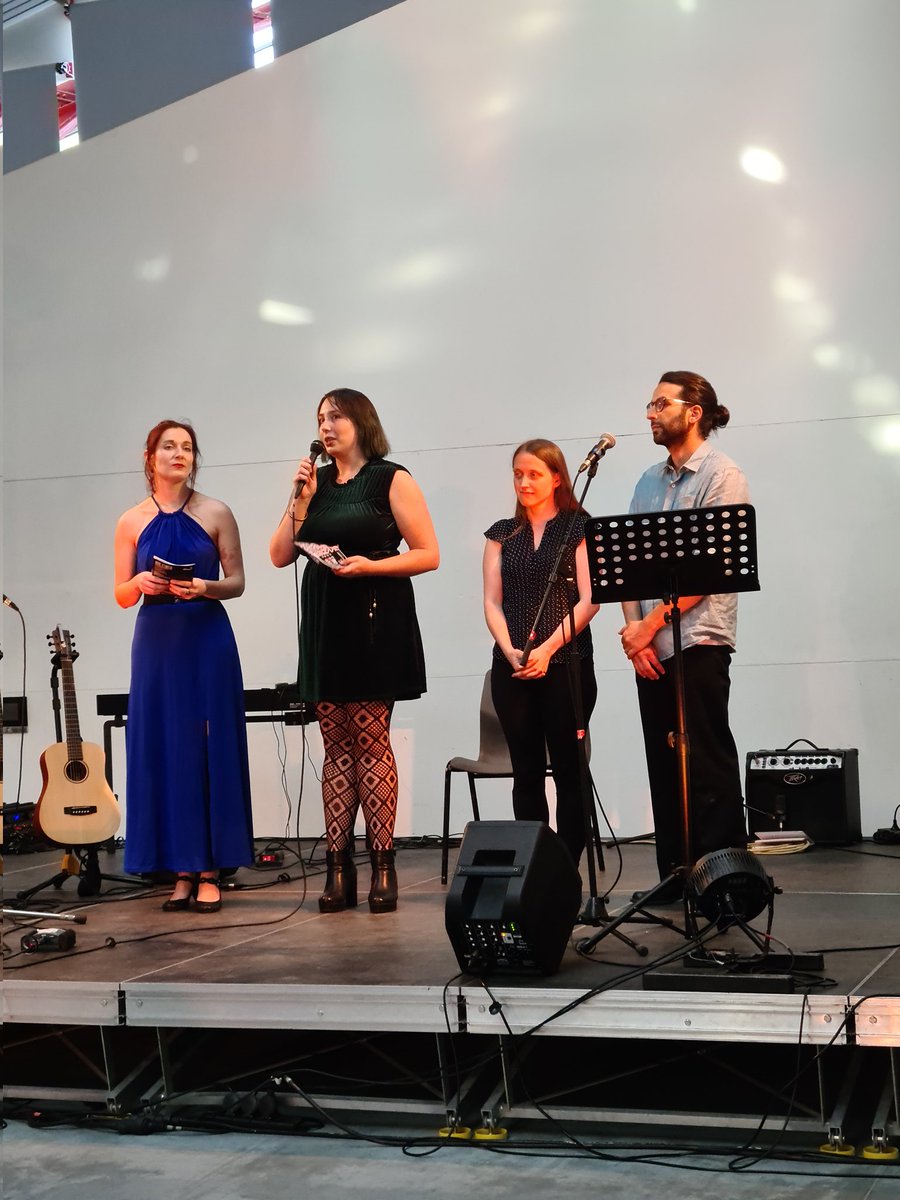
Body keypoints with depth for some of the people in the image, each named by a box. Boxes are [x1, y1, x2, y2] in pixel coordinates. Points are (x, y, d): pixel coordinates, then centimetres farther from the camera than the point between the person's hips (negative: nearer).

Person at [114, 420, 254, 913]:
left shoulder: (215, 513, 2)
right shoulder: (131, 522, 6)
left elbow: (237, 582, 2)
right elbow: (121, 596, 8)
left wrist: (204, 587, -17)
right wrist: (139, 583, -13)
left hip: (207, 640, -2)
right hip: (156, 641, 2)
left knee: (209, 752, -1)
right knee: (163, 752, 2)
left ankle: (210, 871, 4)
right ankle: (181, 870, 9)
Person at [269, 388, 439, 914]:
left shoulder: (391, 479, 0)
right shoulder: (316, 481, 14)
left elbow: (428, 554, -5)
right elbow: (280, 555, 8)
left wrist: (370, 565, -17)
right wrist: (301, 499, -1)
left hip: (376, 623, -5)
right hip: (324, 623, 5)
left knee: (371, 741, -7)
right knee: (336, 745, 4)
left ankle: (383, 866, -3)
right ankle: (338, 867, 5)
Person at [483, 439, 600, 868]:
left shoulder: (578, 528, 3)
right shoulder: (502, 533, 14)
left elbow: (589, 600, -6)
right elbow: (492, 601, 7)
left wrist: (547, 649, -15)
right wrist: (510, 651, -9)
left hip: (567, 664, -3)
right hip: (511, 668, 4)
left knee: (568, 771, -1)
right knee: (526, 773, 6)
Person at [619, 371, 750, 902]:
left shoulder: (722, 476, -4)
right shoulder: (649, 481, 16)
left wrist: (650, 625, -14)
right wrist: (633, 628, -3)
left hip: (698, 643, -7)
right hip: (649, 647, 7)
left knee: (708, 766, -5)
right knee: (664, 764, 9)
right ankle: (676, 878, 16)